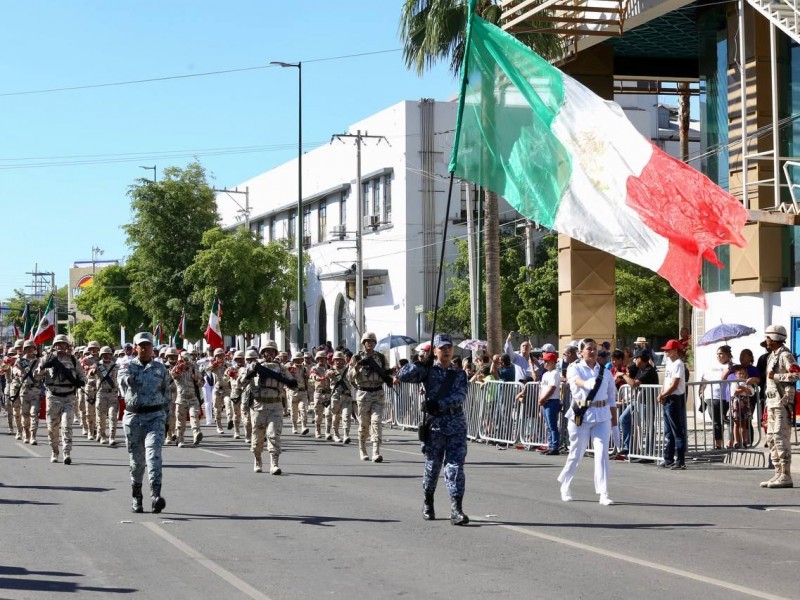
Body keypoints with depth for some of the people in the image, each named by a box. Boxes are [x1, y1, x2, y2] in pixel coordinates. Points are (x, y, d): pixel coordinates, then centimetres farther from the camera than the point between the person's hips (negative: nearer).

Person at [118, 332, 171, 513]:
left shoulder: (160, 368, 10)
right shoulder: (128, 367, 6)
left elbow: (166, 394, 15)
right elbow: (122, 381, -14)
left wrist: (166, 419, 13)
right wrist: (128, 376, -37)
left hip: (155, 416, -1)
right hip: (133, 416, 1)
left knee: (154, 454, -18)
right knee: (136, 459, 7)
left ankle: (156, 496, -28)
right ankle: (136, 497, 23)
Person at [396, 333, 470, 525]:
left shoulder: (459, 374, 9)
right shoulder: (428, 370, 6)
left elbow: (460, 396, -6)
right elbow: (403, 376, -5)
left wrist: (440, 404, -20)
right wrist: (419, 364, -19)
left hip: (456, 423, 1)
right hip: (435, 423, -1)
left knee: (456, 466, -7)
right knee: (432, 465, 8)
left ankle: (456, 509, -11)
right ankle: (428, 503, 29)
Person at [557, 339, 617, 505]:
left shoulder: (605, 372, 9)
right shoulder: (575, 369, 1)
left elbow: (612, 399, 13)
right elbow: (577, 380, -23)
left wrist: (614, 423, 11)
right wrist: (587, 383, -46)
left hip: (602, 416, 2)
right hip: (581, 415, -2)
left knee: (602, 453, -8)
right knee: (576, 453, 7)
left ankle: (603, 494, -7)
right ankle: (565, 486, 32)